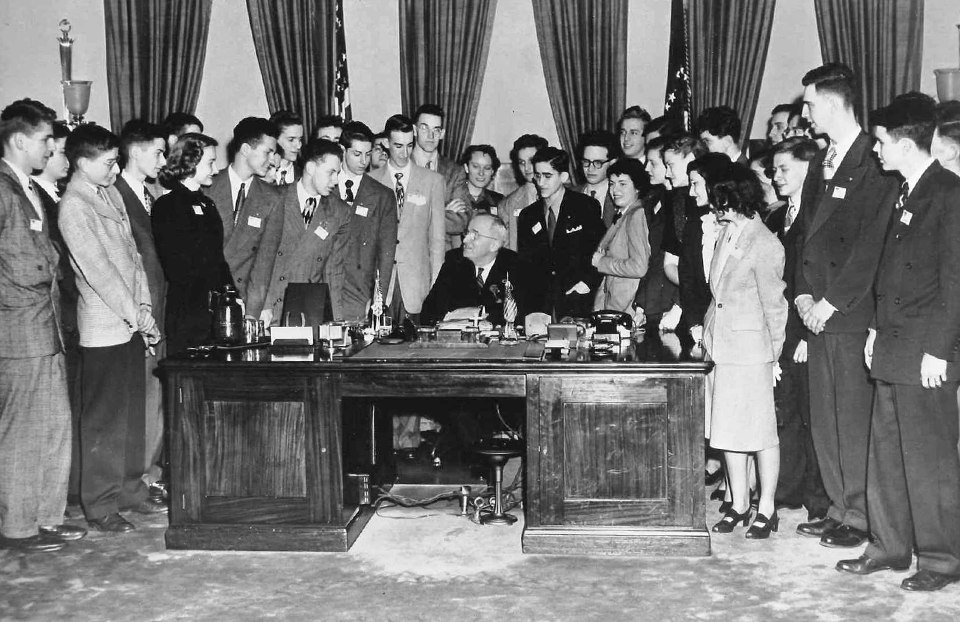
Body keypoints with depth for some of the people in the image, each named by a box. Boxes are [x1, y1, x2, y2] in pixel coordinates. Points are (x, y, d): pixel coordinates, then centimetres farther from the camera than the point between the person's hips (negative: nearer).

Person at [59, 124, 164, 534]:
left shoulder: (111, 194, 12)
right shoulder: (73, 207, -13)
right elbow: (99, 271, -16)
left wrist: (144, 308, 6)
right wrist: (137, 316, -14)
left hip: (131, 324, 8)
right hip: (103, 328, -8)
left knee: (132, 414, 14)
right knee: (102, 421, 1)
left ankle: (129, 490, 26)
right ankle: (99, 506, 10)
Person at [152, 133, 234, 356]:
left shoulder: (208, 204, 18)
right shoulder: (167, 206, -5)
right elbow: (176, 266, -11)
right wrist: (209, 298, -13)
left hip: (217, 311, 7)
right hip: (185, 314, -7)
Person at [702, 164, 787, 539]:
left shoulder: (764, 245, -14)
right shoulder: (727, 231, 8)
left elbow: (774, 305, -8)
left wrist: (773, 356, -4)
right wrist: (707, 330, 9)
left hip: (751, 349, -8)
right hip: (720, 346, 8)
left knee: (761, 430, 3)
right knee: (727, 427, 11)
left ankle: (766, 509, 14)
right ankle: (739, 504, 22)